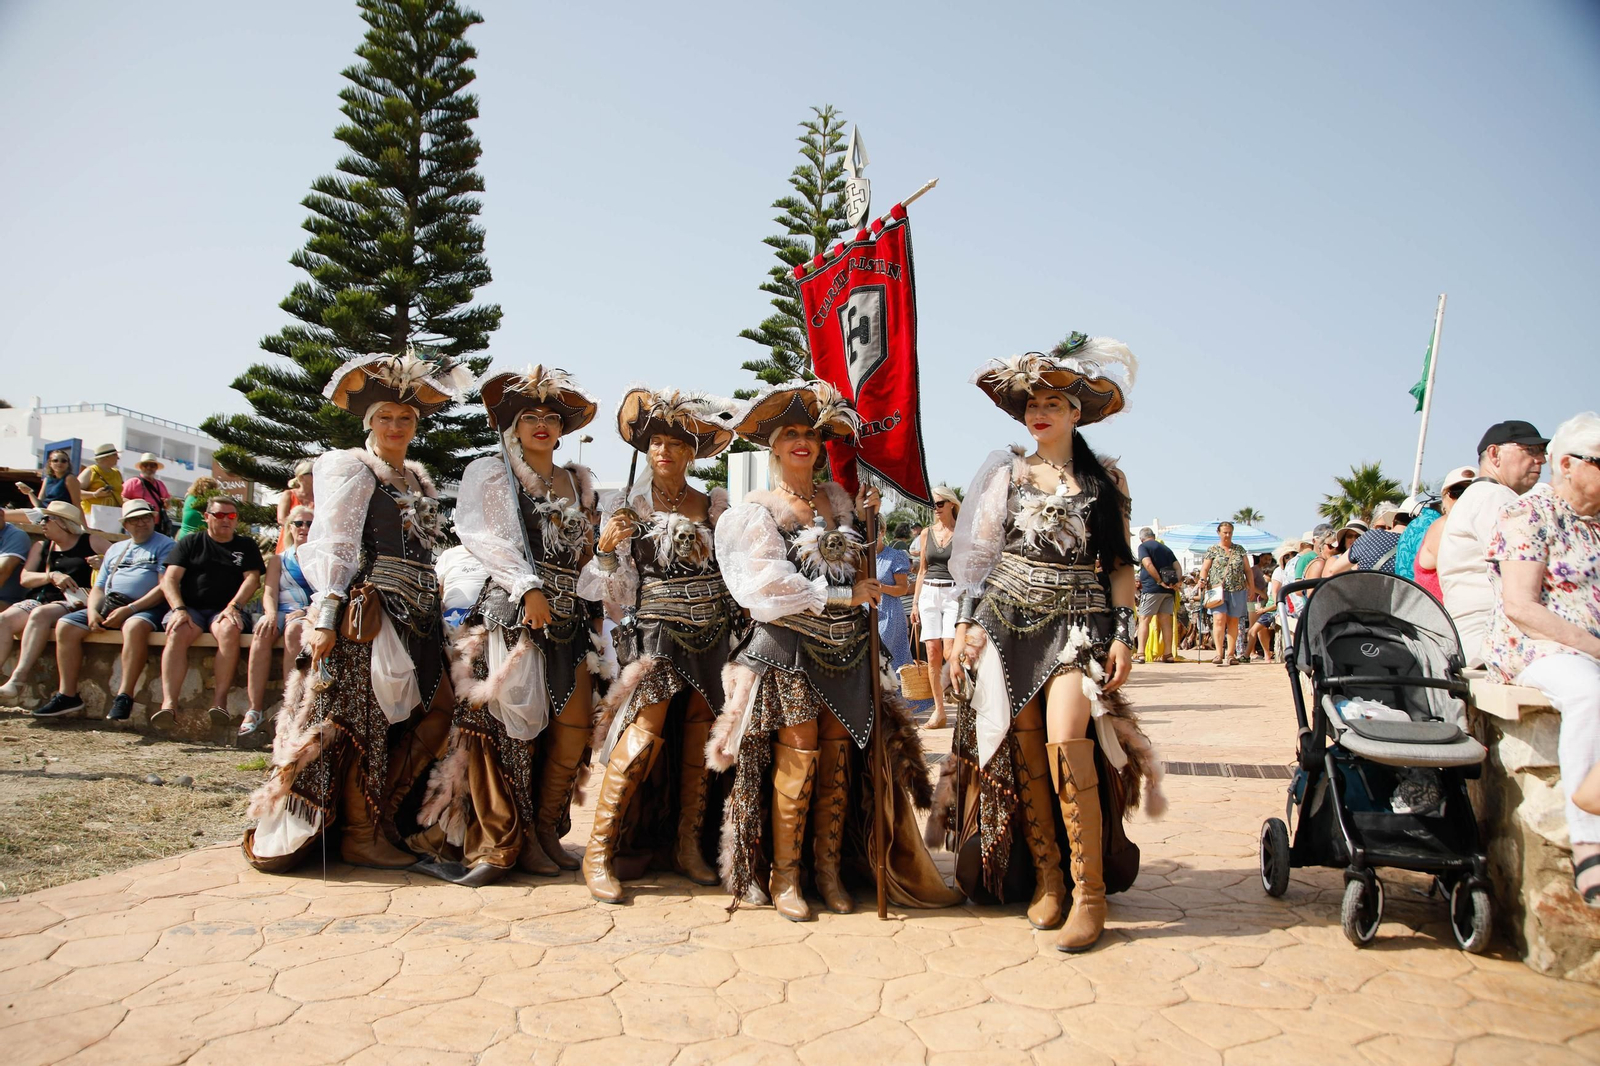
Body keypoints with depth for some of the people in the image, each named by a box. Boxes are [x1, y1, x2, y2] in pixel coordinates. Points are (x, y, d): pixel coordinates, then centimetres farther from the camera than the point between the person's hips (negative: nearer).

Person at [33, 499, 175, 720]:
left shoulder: (165, 545, 4)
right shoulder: (115, 549, 26)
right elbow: (98, 588, 22)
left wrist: (129, 609, -18)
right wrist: (92, 611, -1)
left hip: (144, 607, -7)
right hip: (107, 604, 7)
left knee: (135, 627, -38)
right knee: (65, 626, -10)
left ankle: (124, 696, -34)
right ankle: (67, 695, -7)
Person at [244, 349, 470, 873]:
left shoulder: (418, 477, 20)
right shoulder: (353, 470, -2)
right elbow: (332, 546, -10)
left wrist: (433, 608, 16)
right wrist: (325, 615, -18)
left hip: (416, 616, 8)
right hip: (370, 610, -8)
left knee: (436, 711, 5)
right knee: (363, 721, -3)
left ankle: (384, 816, 17)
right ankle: (361, 835, 9)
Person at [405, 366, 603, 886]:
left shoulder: (579, 482, 23)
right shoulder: (490, 473, 8)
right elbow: (483, 535, -6)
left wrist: (595, 608, 11)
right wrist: (527, 587, -17)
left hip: (570, 617, 5)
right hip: (512, 613, -5)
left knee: (574, 726, -1)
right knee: (511, 723, -9)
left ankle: (544, 834, 10)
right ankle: (497, 844, 1)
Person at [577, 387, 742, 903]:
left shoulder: (716, 505, 9)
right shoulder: (628, 511, 6)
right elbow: (619, 597, 2)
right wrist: (607, 549, -14)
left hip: (715, 635, 2)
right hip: (658, 632, -2)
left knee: (699, 740, 4)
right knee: (643, 735, -13)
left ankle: (688, 845, 18)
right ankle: (599, 850, -3)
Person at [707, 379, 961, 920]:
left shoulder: (837, 497, 13)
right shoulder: (756, 511, -2)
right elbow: (769, 584, -13)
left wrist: (864, 518, 7)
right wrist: (841, 597, -13)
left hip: (845, 648, 5)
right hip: (790, 649, -5)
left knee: (839, 759, 5)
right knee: (797, 758, -7)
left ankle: (830, 868, 17)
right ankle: (784, 875, 6)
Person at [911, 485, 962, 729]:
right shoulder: (927, 533, 12)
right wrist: (915, 603, 12)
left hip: (955, 594, -4)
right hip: (929, 594, 4)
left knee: (950, 652, -17)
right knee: (933, 653, -1)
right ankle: (939, 712, 5)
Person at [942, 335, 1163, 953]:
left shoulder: (1106, 479, 7)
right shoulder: (1007, 472, 9)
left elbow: (1120, 563, 7)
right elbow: (979, 553, 9)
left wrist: (1123, 633, -3)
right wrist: (965, 620, 1)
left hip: (1079, 622, -2)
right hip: (1009, 618, 2)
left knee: (1065, 741, -19)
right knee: (1023, 750, -1)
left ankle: (1089, 892, -8)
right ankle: (1047, 878, 14)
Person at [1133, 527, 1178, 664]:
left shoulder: (1143, 547, 0)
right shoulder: (1166, 548, 20)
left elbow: (1148, 564, -15)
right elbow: (1177, 566, 11)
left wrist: (1160, 581, -14)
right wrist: (1177, 581, -1)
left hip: (1151, 588, -6)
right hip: (1168, 590, 6)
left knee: (1144, 620, -3)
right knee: (1167, 621, 8)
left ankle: (1140, 654, -10)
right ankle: (1168, 654, 7)